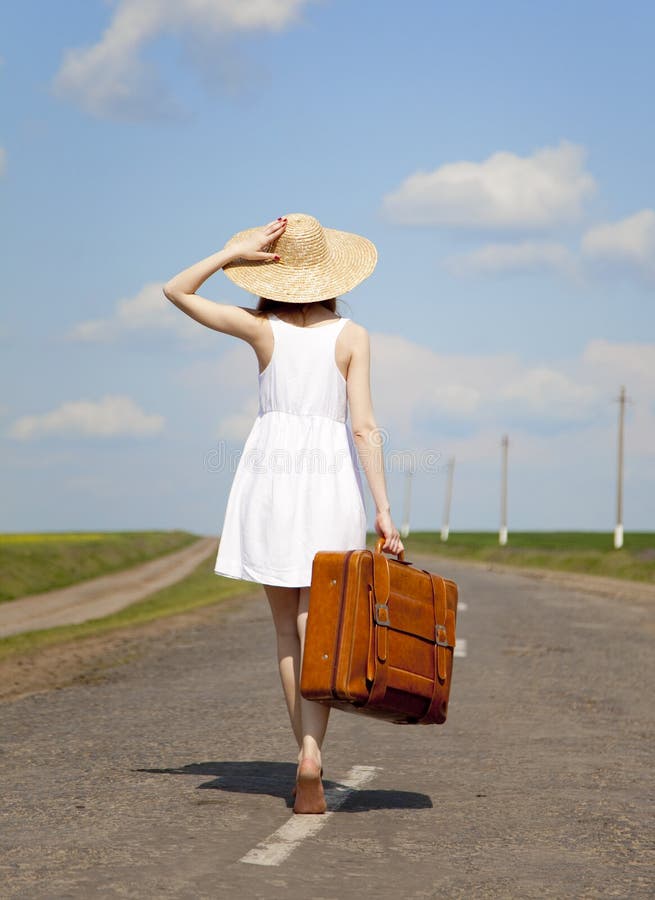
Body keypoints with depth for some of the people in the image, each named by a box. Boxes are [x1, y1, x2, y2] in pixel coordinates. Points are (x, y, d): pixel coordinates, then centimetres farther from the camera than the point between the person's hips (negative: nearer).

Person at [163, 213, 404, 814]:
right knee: (316, 630, -3)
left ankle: (307, 758, 16)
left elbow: (176, 291, 13)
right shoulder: (352, 336, 0)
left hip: (269, 472, 1)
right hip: (331, 479, -1)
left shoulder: (262, 329, 2)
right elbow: (364, 428, -8)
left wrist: (236, 253, 2)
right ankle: (311, 757, -20)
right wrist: (384, 510, -7)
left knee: (287, 627, 13)